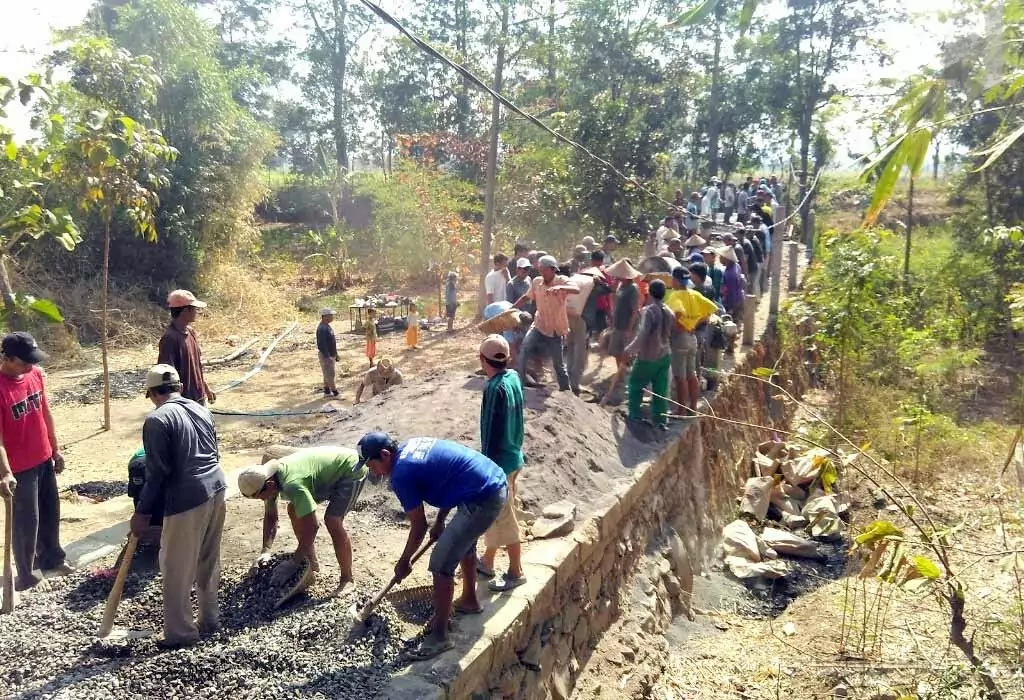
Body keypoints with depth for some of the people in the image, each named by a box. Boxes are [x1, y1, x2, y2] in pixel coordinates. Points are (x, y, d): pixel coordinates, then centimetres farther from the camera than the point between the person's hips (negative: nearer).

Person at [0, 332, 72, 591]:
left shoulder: (36, 374, -3)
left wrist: (56, 449, 13)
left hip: (44, 459, 7)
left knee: (51, 511, 20)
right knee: (26, 520, 6)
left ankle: (51, 557, 40)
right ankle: (26, 573, 24)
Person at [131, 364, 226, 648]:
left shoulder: (157, 420, -10)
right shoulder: (201, 409, 12)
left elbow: (157, 472, -12)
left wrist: (142, 512, -5)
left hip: (187, 498, -8)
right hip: (215, 488, 8)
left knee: (177, 569, 7)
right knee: (209, 562, 19)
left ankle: (180, 632, 16)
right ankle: (210, 618, 30)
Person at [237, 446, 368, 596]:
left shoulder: (292, 484, -37)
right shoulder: (265, 477, -10)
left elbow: (312, 526, -33)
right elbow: (270, 516, 2)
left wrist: (294, 563, -26)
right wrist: (266, 551, -8)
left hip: (351, 469, -10)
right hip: (331, 469, 10)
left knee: (332, 521, -22)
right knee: (294, 511, 7)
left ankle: (347, 579, -6)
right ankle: (311, 562, 21)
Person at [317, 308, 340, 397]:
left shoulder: (327, 326, 10)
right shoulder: (322, 328, -22)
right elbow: (321, 344, -27)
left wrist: (335, 354, 21)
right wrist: (327, 356, -27)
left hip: (331, 354, 10)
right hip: (326, 355, -10)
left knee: (328, 374, 16)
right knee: (329, 375, -3)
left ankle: (327, 391, 24)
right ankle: (335, 393, 1)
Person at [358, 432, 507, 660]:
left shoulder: (402, 474, -12)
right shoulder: (411, 445, 13)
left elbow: (419, 526, -4)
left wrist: (404, 562, 11)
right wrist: (440, 522, 25)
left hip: (483, 499, -10)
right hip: (498, 483, 10)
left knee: (441, 564, -2)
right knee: (464, 543, 31)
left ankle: (439, 636, 8)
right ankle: (469, 600, 51)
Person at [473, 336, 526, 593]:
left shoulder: (495, 388, -25)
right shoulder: (513, 377, 2)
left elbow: (492, 432, -22)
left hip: (499, 461, -9)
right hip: (512, 455, 9)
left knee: (503, 518, 4)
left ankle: (516, 573, 16)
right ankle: (487, 562, 34)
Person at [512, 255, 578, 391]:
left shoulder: (562, 281, -15)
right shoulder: (537, 282, -1)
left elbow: (577, 290, -34)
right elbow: (526, 297, 13)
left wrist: (560, 288, -50)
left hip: (556, 330, -3)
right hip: (539, 326, 3)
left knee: (559, 364, 6)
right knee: (524, 350, -16)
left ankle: (565, 390, 24)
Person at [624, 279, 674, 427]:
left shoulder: (648, 310, -19)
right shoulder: (669, 312, 4)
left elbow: (643, 333, -28)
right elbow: (670, 334, 12)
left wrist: (631, 348, -20)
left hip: (648, 358, -6)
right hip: (664, 356, 6)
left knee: (636, 385, 12)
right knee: (660, 390, 11)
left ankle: (634, 415, 17)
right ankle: (661, 419, 15)